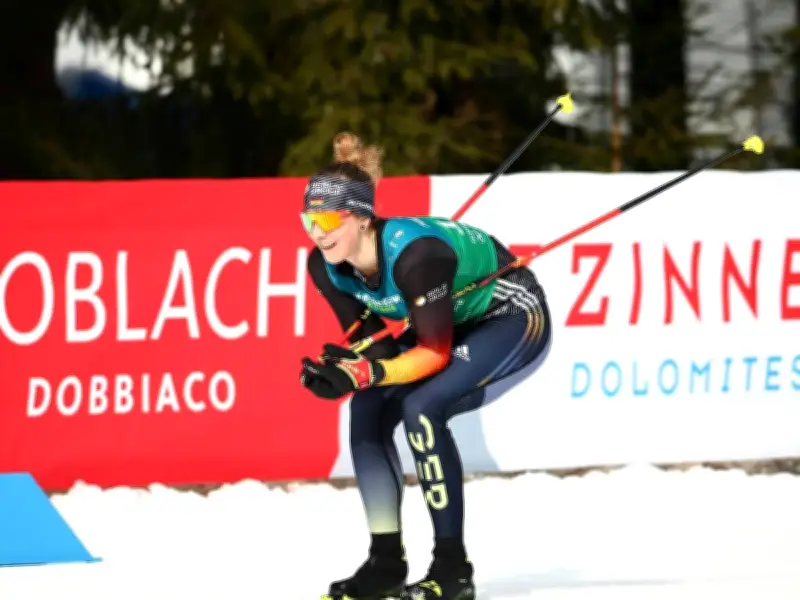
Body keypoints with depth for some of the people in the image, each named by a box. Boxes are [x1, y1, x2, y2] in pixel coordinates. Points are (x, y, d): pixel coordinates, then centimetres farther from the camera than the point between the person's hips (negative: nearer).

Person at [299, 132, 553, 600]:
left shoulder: (413, 253, -37)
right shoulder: (326, 266, -15)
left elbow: (434, 354, -32)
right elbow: (368, 339, -6)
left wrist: (363, 373, -44)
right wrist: (340, 368, -28)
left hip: (514, 319, -8)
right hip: (453, 323, 8)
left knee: (422, 408, -26)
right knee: (368, 406, -9)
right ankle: (386, 562, 0)